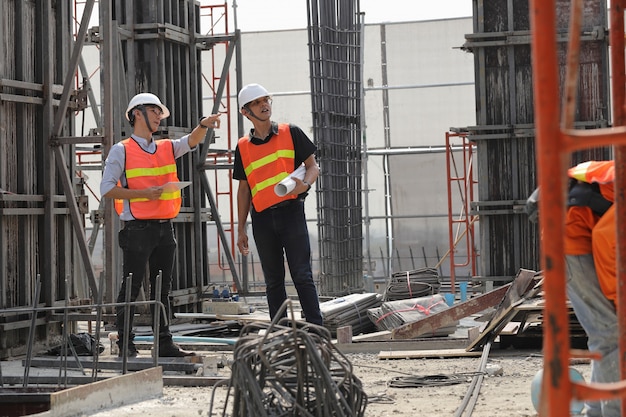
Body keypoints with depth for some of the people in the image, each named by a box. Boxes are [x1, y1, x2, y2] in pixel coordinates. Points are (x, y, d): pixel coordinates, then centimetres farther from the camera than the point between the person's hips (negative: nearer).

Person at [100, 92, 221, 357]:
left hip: (165, 227, 6)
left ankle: (164, 343, 14)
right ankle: (125, 344, 1)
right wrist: (142, 193, -15)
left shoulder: (167, 148, 17)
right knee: (131, 287, -3)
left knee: (162, 288, 9)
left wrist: (203, 125, -17)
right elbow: (107, 189, -6)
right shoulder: (121, 151, -1)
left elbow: (191, 141, 3)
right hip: (138, 228, -6)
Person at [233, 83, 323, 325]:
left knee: (302, 276, -7)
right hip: (262, 218, 3)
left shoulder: (290, 133, 6)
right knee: (273, 281, 7)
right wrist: (241, 229, 12)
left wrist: (305, 184, -16)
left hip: (291, 211, -3)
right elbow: (244, 189, 16)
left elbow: (313, 166, 7)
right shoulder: (243, 147, 12)